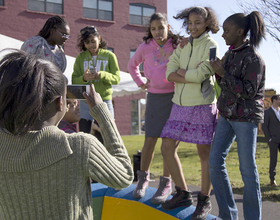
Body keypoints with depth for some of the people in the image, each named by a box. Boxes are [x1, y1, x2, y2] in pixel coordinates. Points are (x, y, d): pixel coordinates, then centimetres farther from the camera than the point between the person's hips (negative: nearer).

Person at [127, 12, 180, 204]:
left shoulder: (177, 45, -2)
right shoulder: (145, 48, 3)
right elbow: (132, 65, 20)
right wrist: (140, 83, 10)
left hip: (174, 96, -1)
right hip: (154, 97, 2)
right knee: (150, 140, 0)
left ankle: (166, 183, 10)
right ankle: (143, 178, 17)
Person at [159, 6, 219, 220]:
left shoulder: (210, 46, -3)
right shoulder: (183, 46, 12)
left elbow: (202, 74, -17)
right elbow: (170, 74, 1)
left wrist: (181, 72, -3)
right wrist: (191, 75, -12)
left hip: (202, 106, -6)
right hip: (180, 105, 6)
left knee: (204, 153, 2)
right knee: (167, 148, 2)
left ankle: (204, 201, 16)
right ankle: (183, 194, 17)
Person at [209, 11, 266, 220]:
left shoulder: (253, 58, -14)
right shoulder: (231, 54, 9)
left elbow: (247, 91, -18)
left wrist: (223, 73, -19)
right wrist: (218, 73, -2)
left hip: (246, 118, -7)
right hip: (227, 115, 7)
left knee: (247, 168, 0)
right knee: (215, 161, 1)